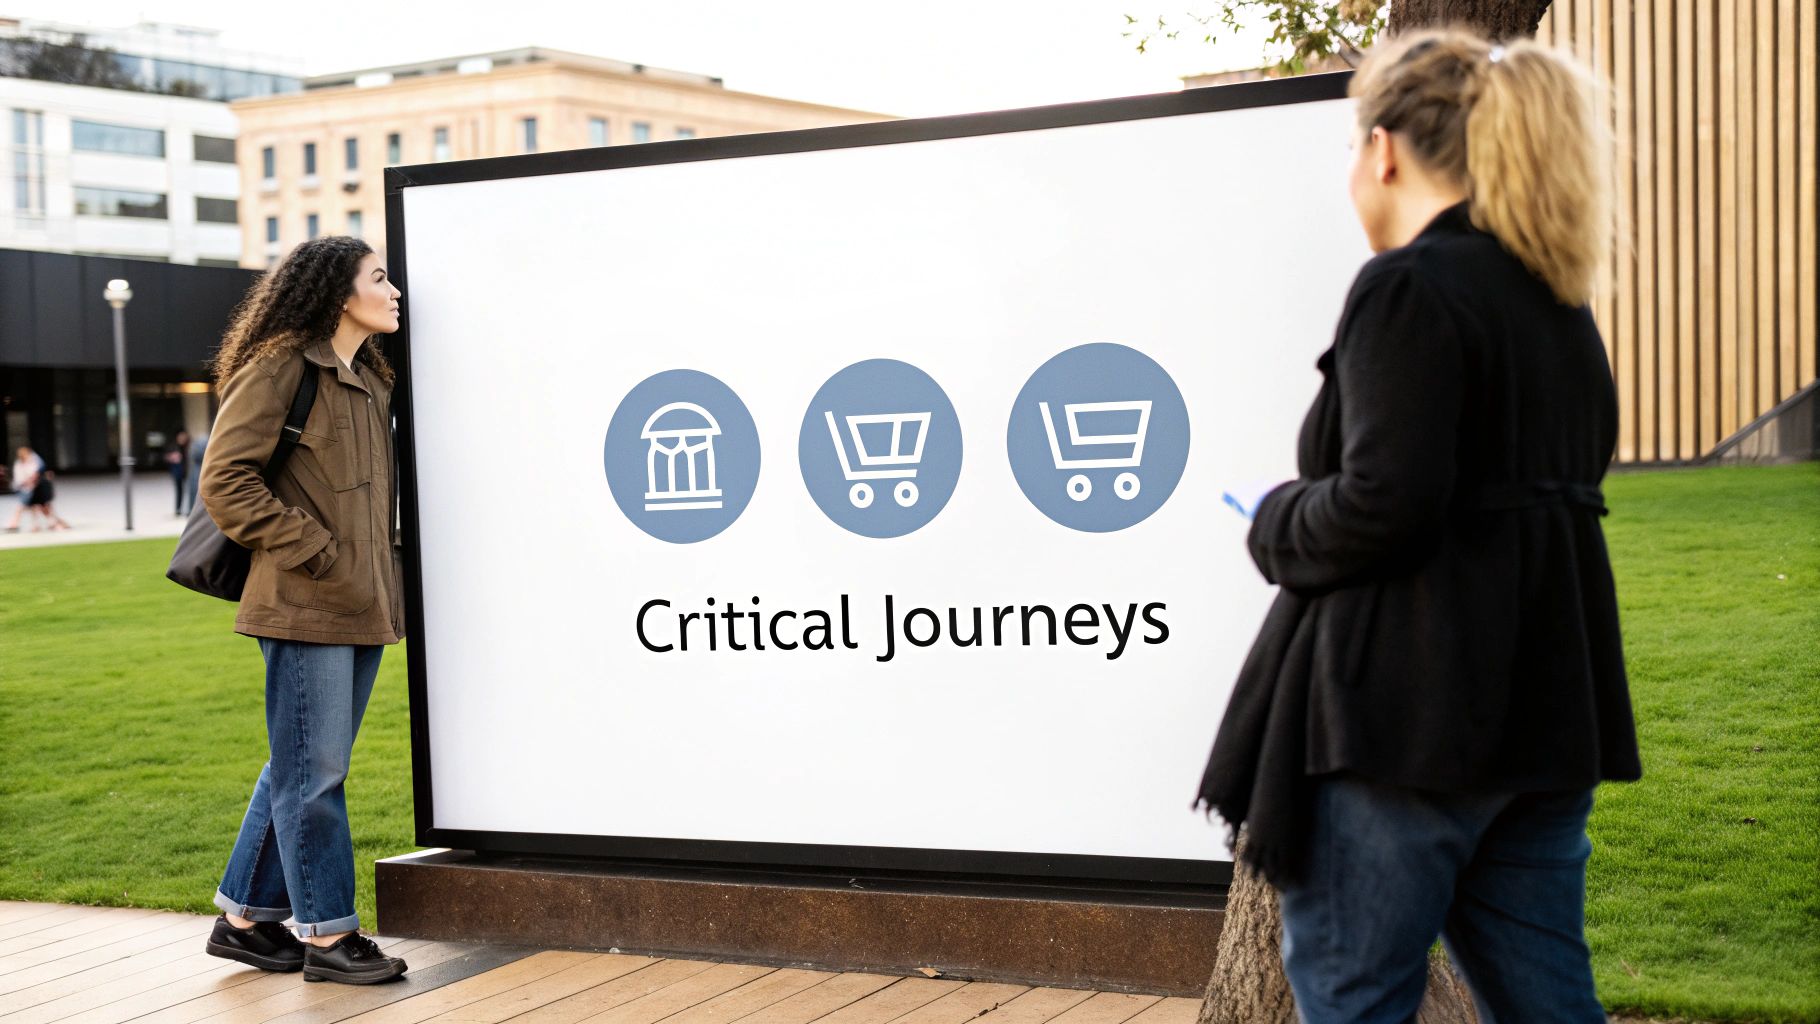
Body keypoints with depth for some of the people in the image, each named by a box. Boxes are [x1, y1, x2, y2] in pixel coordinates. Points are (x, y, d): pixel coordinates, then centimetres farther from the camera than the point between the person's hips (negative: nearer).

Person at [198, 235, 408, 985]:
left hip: (360, 606, 9)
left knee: (301, 768, 14)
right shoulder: (279, 367, -9)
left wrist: (383, 563, 13)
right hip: (306, 607, -9)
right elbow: (225, 481, -14)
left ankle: (246, 917, 24)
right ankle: (327, 935, 7)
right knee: (314, 772, -1)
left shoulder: (370, 378, 17)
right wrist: (311, 553, -14)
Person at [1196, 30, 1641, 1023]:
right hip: (1543, 706, 9)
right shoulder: (1559, 306, 14)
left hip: (1405, 708, -9)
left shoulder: (1409, 289, -13)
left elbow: (1382, 508, -22)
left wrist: (1276, 523, -2)